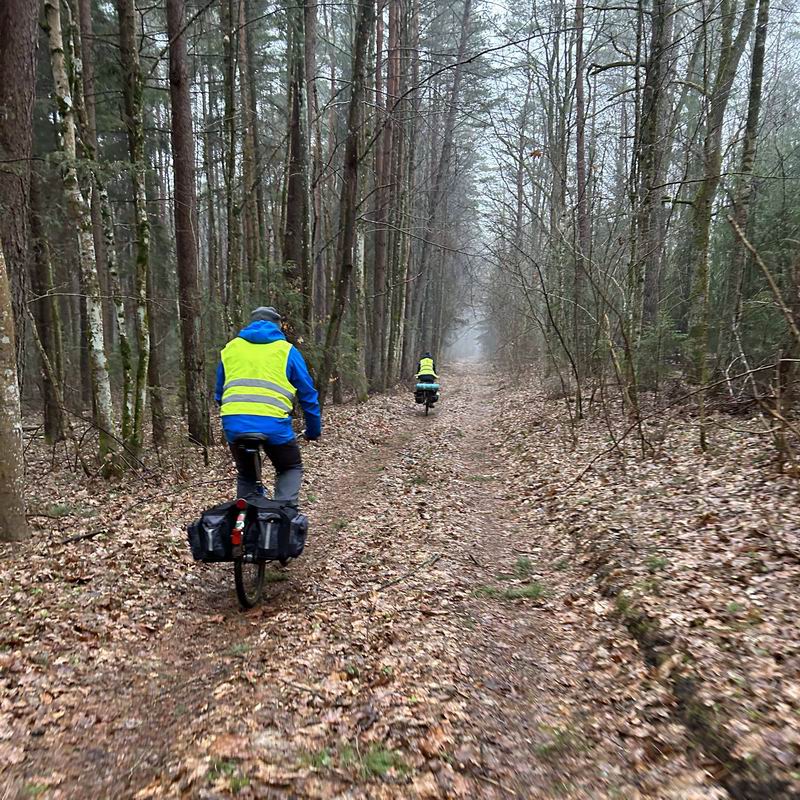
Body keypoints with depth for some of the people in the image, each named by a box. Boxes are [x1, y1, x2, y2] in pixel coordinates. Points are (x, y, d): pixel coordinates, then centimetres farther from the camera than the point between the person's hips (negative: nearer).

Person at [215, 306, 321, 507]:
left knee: (246, 475, 26)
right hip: (273, 423, -3)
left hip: (234, 423, 3)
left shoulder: (230, 348, 20)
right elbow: (308, 394, 13)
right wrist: (314, 430, 23)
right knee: (291, 468, 22)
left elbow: (219, 394, 27)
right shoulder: (286, 350, 11)